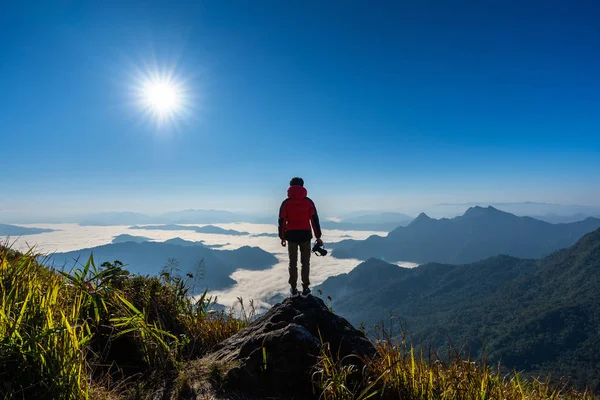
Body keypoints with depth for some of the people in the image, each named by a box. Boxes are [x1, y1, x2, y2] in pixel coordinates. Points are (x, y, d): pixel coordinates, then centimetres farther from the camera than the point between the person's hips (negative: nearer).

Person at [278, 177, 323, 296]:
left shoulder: (286, 202, 0)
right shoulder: (308, 202, 0)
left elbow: (282, 221, -1)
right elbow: (314, 219, -2)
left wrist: (282, 237, 7)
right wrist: (318, 237, 3)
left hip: (291, 235, 0)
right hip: (305, 235, 0)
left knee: (293, 262, 10)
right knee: (305, 262, 9)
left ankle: (293, 288, 15)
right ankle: (305, 288, 12)